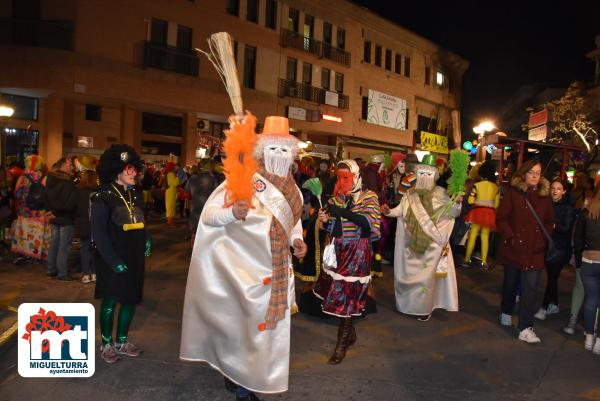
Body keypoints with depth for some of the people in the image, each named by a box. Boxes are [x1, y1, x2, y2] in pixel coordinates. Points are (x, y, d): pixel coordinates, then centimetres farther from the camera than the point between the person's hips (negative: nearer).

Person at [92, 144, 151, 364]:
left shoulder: (135, 195, 8)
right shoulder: (103, 197, -12)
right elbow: (99, 234, -14)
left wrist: (145, 240, 0)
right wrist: (114, 261, -17)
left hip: (135, 259, 6)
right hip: (112, 261, -6)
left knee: (130, 300, 13)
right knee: (110, 301, 7)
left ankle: (121, 341, 30)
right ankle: (106, 344, 25)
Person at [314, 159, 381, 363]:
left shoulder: (369, 197, -5)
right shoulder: (336, 197, 8)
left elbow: (369, 222, -21)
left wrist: (343, 212, -29)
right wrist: (325, 220, -10)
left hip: (357, 252, -5)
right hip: (337, 250, 5)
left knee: (347, 296, -2)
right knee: (336, 294, 10)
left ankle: (341, 344, 11)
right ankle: (350, 333, 32)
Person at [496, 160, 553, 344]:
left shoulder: (545, 196, 6)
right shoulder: (512, 192, -4)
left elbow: (549, 222, 14)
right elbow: (501, 218, -6)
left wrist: (543, 239, -2)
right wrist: (510, 237, -15)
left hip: (535, 251, 2)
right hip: (514, 248, -1)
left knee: (530, 289, -4)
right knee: (511, 284, 16)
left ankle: (525, 328, -2)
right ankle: (506, 312, 40)